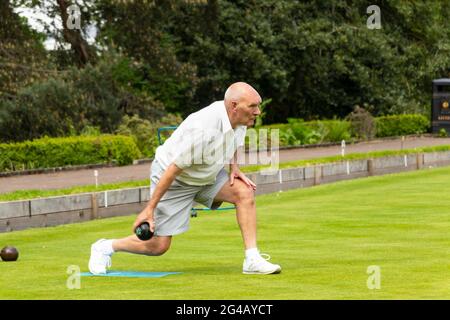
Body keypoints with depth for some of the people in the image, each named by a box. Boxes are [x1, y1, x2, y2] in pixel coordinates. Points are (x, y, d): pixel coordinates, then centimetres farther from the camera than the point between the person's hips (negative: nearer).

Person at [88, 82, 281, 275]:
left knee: (245, 193, -16)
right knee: (158, 246, -3)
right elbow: (173, 169, -30)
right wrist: (149, 209, -25)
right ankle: (105, 248, 21)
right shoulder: (203, 129, -37)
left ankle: (252, 260, -13)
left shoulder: (240, 120, -12)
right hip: (174, 180, -7)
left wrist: (234, 167, -4)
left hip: (206, 176, 7)